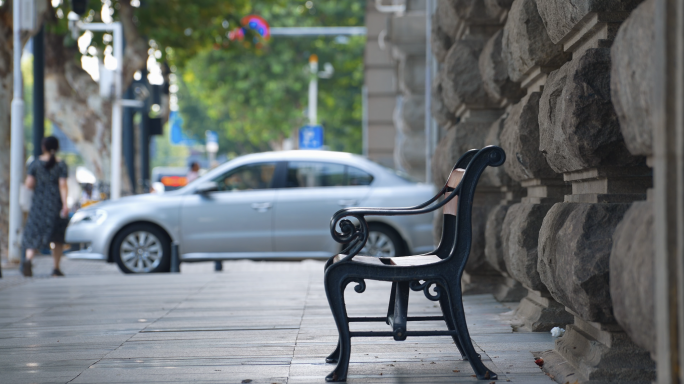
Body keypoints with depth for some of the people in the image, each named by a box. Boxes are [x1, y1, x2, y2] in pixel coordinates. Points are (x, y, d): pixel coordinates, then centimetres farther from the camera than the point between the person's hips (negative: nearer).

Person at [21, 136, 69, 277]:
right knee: (58, 237, 13)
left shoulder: (36, 163, 1)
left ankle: (28, 260, -27)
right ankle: (56, 268, 13)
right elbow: (63, 185, -12)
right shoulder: (61, 165, -3)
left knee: (34, 234, 0)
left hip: (39, 202, 1)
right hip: (56, 203, -1)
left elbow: (29, 184, -3)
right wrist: (65, 205, -16)